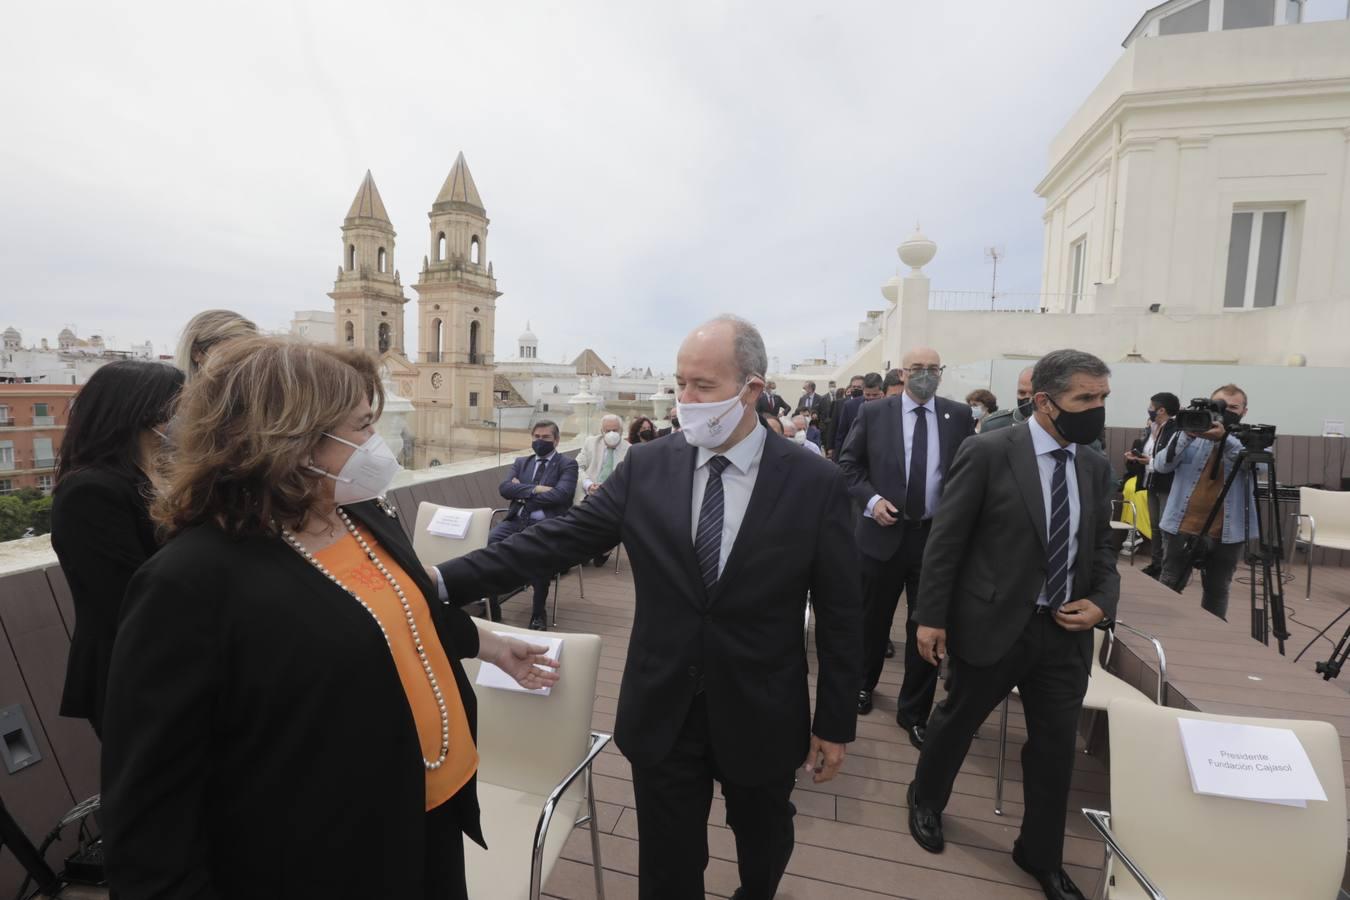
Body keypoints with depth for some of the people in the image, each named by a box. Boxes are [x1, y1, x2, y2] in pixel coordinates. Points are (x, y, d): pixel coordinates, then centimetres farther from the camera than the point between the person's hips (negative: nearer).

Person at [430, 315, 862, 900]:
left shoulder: (815, 484, -13)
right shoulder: (646, 468, -8)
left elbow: (838, 613, -6)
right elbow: (557, 539, -9)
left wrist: (835, 723, -1)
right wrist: (445, 579, -17)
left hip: (761, 716, 0)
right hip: (662, 712, 1)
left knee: (763, 843, 27)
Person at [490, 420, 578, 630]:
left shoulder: (567, 464, 8)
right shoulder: (521, 462, 22)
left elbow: (560, 495, -10)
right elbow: (505, 488, 5)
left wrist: (523, 492, -2)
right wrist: (534, 489, -10)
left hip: (547, 523, -4)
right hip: (517, 520, 5)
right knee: (487, 541, -25)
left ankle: (539, 613, -18)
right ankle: (489, 603, -11)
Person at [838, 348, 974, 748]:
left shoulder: (959, 415, 1)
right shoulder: (874, 413, -3)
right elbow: (848, 464, 2)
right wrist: (871, 499, -13)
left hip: (938, 535, 1)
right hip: (883, 531, 0)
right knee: (873, 618, 16)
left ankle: (914, 712, 26)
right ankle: (864, 684, 42)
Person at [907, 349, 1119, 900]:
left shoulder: (1096, 467, 3)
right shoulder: (989, 452, -15)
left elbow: (1101, 546, 14)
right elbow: (945, 540, -13)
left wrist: (1102, 601, -4)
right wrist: (932, 617, -12)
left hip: (1065, 631, 5)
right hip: (993, 624, -5)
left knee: (1056, 747, 16)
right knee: (957, 721, 16)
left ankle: (1041, 855, 40)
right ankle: (926, 799, 45)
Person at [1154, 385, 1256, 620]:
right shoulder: (1190, 433, 2)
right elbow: (1161, 466, -9)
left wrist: (1224, 439, -35)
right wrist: (1186, 436, -23)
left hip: (1227, 534, 1)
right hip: (1182, 528, -1)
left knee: (1217, 591, 13)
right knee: (1169, 588, 5)